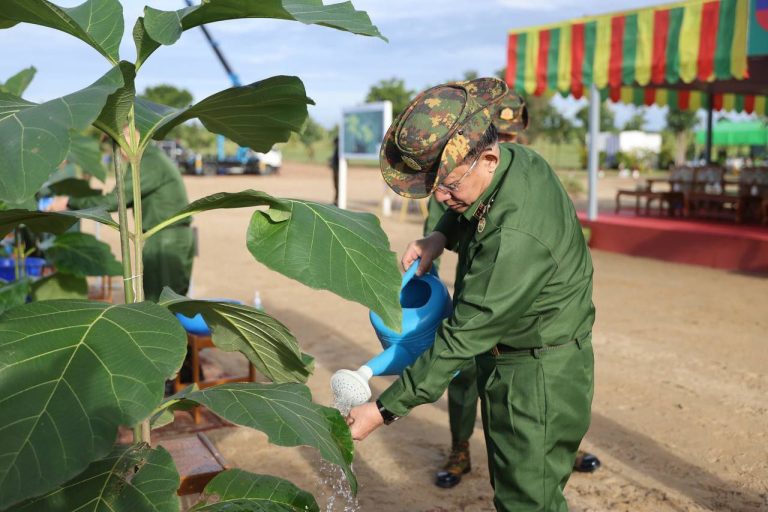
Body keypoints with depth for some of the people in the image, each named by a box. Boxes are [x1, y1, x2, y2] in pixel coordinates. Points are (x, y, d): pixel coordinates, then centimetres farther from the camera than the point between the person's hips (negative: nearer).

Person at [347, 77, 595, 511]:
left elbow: (464, 338, -29)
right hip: (508, 362, 9)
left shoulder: (516, 238, -35)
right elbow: (466, 206, 17)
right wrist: (441, 237, -4)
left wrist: (385, 410, -23)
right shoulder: (517, 160, -7)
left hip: (538, 377, -9)